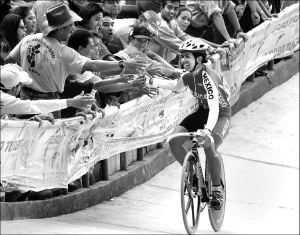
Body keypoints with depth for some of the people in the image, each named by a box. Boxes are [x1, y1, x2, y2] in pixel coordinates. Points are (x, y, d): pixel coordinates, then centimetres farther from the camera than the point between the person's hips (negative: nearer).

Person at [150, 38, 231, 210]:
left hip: (221, 115, -7)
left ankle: (217, 189, -12)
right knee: (175, 141, -15)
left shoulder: (208, 77, -29)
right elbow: (175, 86, 19)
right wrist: (151, 81, 9)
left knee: (210, 146, -34)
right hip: (202, 112, 7)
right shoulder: (190, 75, -5)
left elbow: (214, 107, -40)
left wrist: (208, 129, -56)